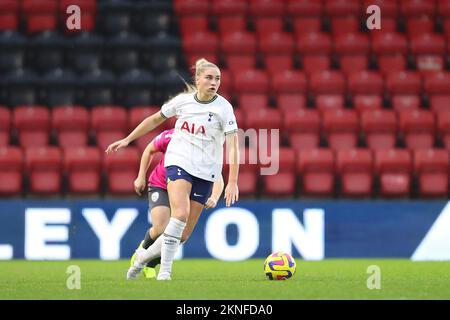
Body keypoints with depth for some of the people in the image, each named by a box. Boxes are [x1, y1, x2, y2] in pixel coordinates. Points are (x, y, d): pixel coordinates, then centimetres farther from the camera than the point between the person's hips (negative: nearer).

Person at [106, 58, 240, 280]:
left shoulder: (223, 108, -8)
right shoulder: (182, 100, 0)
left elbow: (233, 146, -13)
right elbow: (155, 119, 16)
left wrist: (232, 182, -23)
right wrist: (127, 140, 17)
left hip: (205, 171, 1)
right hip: (178, 162, -1)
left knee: (185, 231, 0)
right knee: (180, 214, -25)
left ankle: (145, 256, 24)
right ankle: (164, 271, -19)